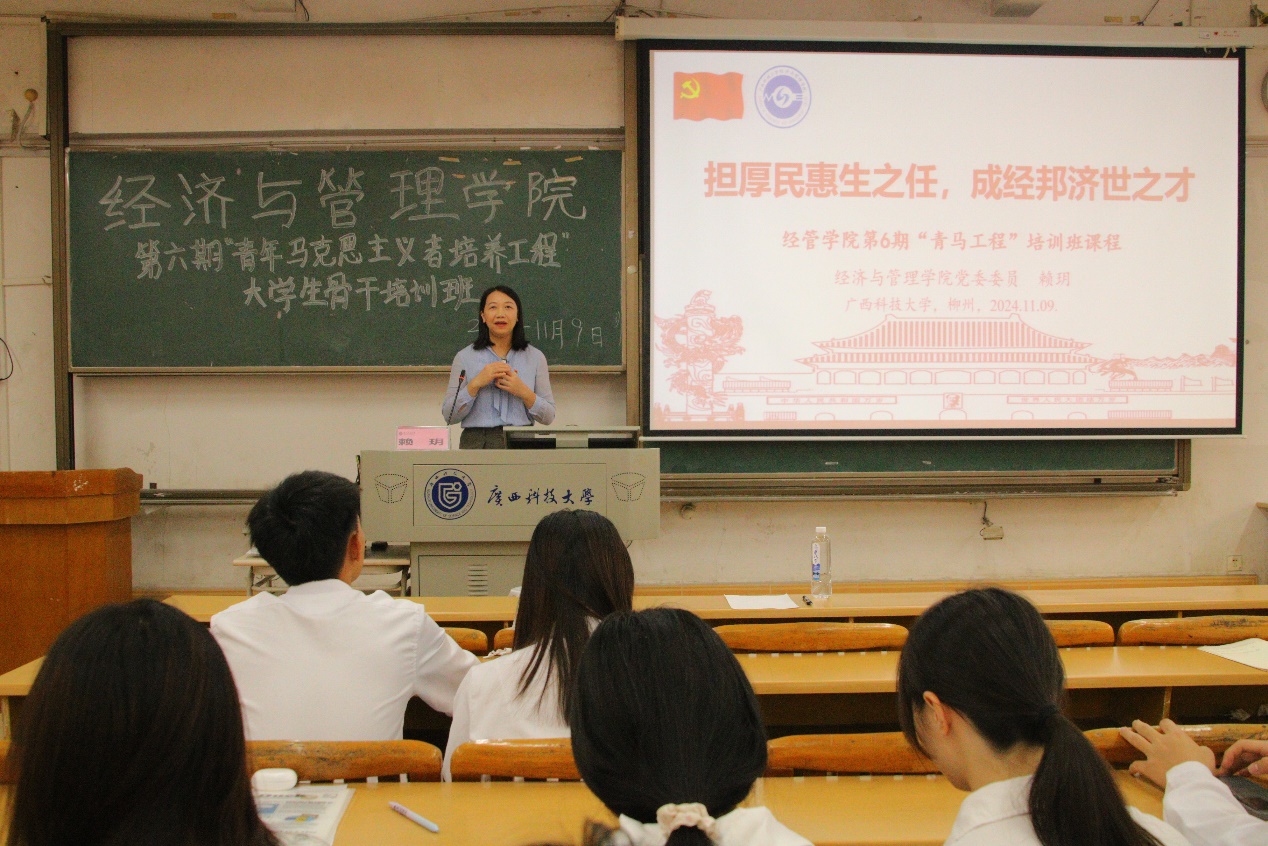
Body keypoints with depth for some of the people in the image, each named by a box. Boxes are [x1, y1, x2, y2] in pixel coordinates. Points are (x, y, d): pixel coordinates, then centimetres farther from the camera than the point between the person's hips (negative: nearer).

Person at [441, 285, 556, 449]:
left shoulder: (535, 357, 10)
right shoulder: (464, 357, 8)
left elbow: (548, 417, 10)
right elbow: (449, 416, 4)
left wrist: (523, 392, -6)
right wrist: (475, 384, -7)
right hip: (477, 441, -1)